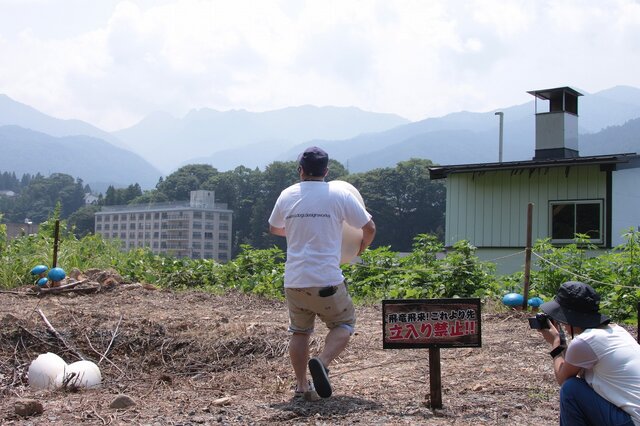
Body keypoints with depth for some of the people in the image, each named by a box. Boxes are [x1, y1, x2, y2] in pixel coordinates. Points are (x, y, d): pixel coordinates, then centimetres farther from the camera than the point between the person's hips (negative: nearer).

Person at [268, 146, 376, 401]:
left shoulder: (287, 195, 7)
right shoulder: (340, 195, -2)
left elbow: (273, 229, 24)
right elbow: (369, 228, 4)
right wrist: (361, 247, 25)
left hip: (293, 281, 4)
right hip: (326, 280, -3)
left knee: (299, 331, 18)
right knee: (344, 324, 14)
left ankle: (301, 386, 15)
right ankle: (322, 362, -11)